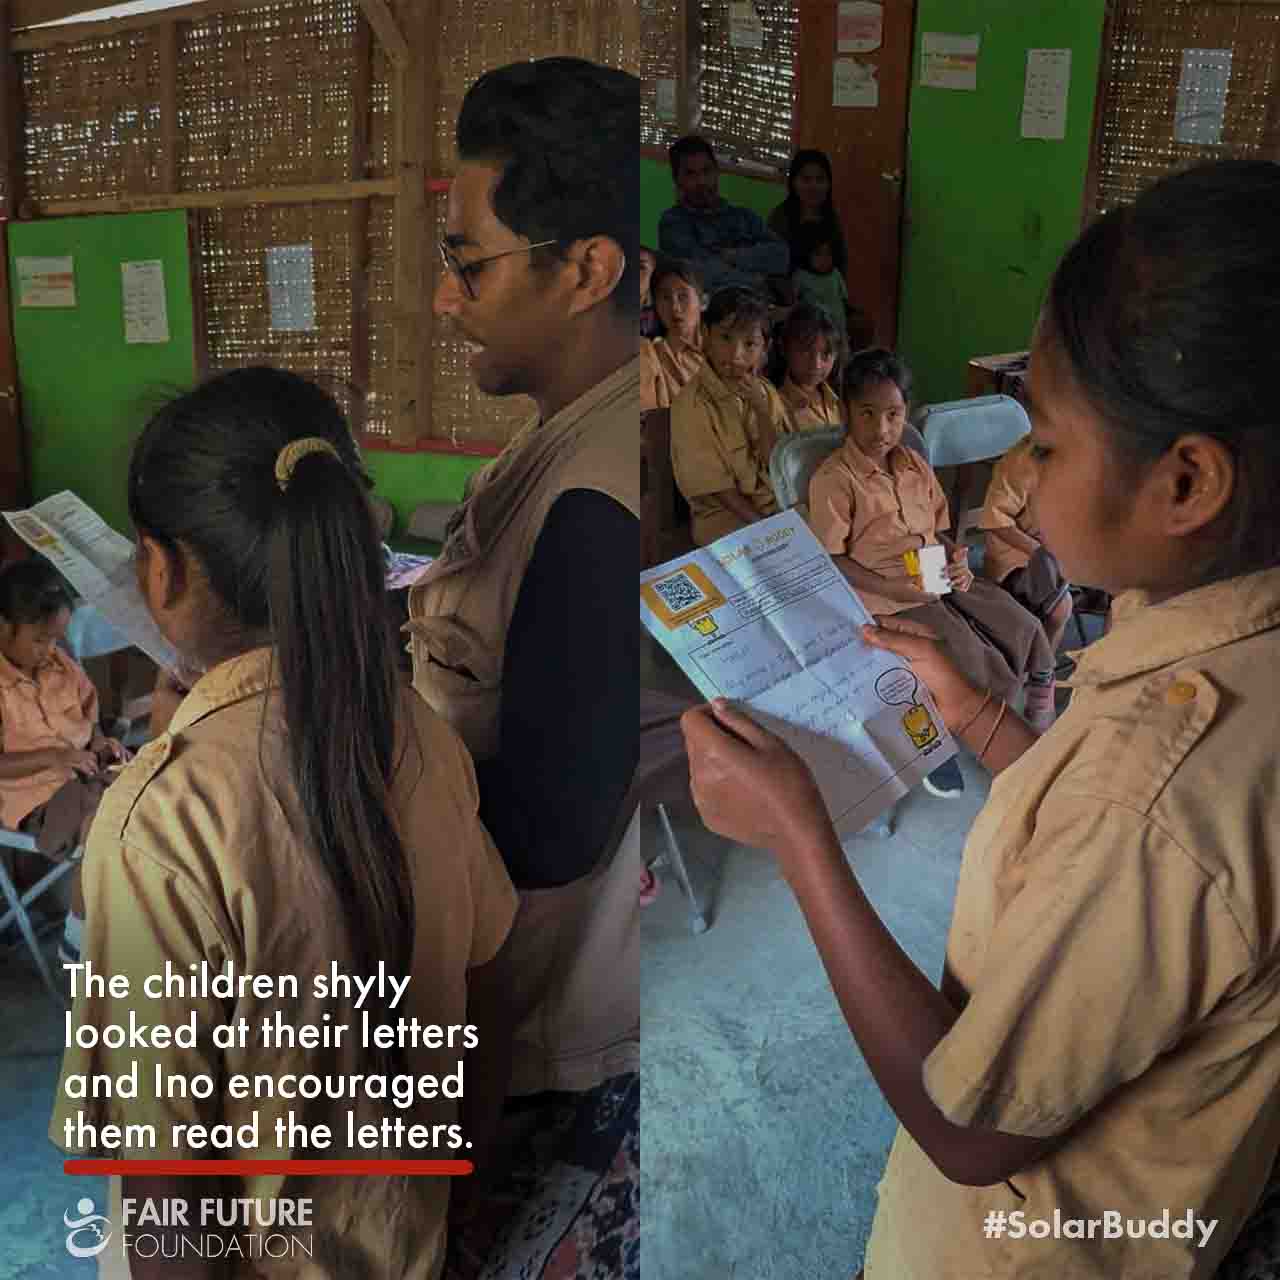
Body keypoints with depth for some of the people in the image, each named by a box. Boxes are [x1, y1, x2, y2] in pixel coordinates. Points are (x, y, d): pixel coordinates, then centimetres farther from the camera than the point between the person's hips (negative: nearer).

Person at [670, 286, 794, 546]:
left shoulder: (766, 394, 3)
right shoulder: (692, 404, -15)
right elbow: (715, 485, -14)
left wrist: (761, 409, -16)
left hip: (780, 505, 6)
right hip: (725, 515, -6)